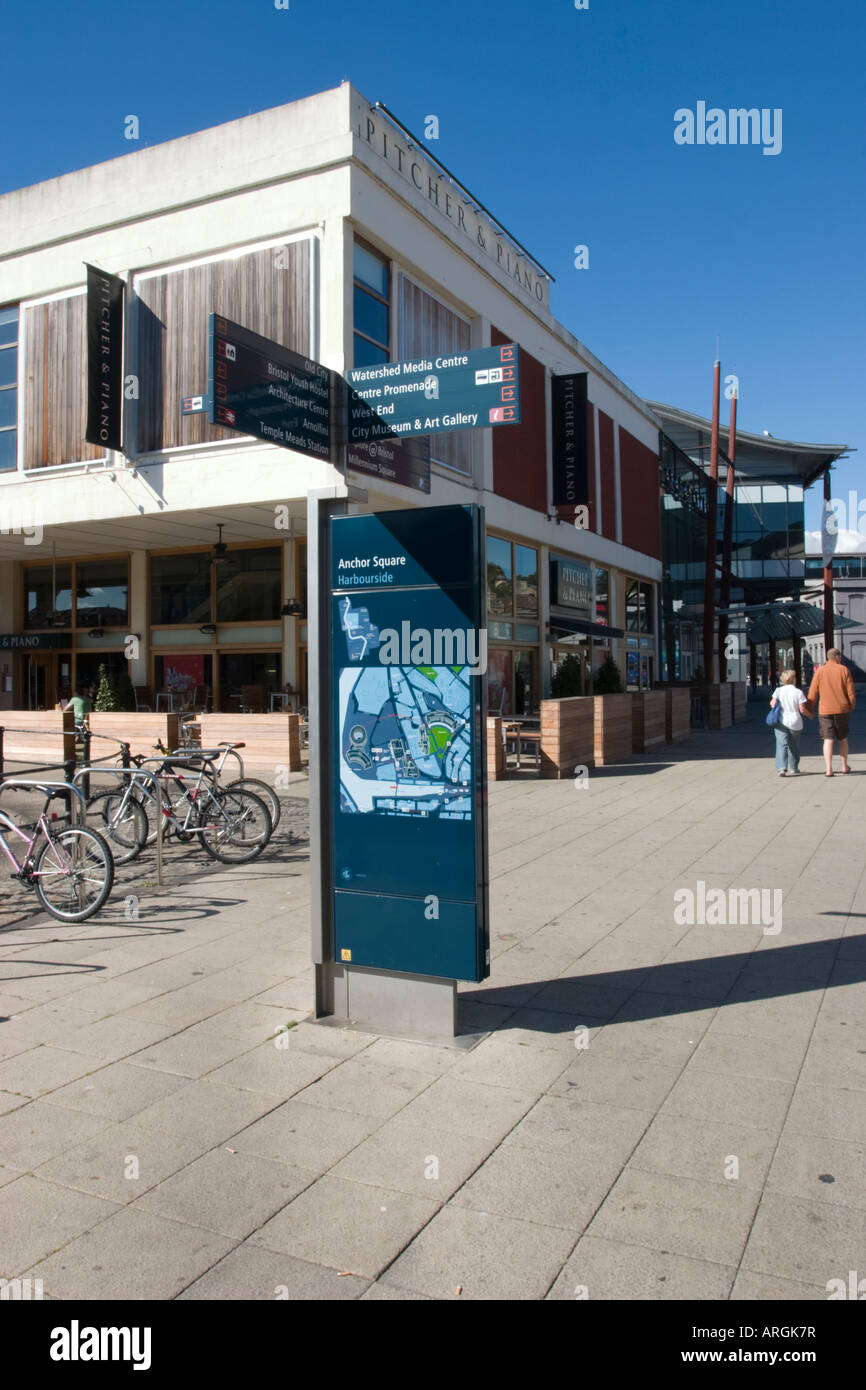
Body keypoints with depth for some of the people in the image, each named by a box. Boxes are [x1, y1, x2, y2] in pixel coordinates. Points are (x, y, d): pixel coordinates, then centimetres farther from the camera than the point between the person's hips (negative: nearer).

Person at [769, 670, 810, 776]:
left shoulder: (778, 690, -2)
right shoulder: (798, 692, -6)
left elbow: (773, 704, -6)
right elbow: (802, 709, -6)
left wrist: (772, 703, 17)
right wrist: (810, 715, 12)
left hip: (781, 722, 0)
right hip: (795, 722, 0)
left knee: (782, 744, -3)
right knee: (794, 745, 16)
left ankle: (781, 768, -19)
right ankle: (794, 769, 25)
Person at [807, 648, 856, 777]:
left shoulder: (820, 671, 0)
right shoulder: (844, 670, -1)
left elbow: (813, 693, -1)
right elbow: (851, 692, -2)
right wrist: (851, 707, 12)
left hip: (825, 710, 0)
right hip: (842, 709, 1)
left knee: (828, 740, -1)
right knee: (843, 739, 16)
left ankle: (829, 769, -10)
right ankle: (845, 766, 24)